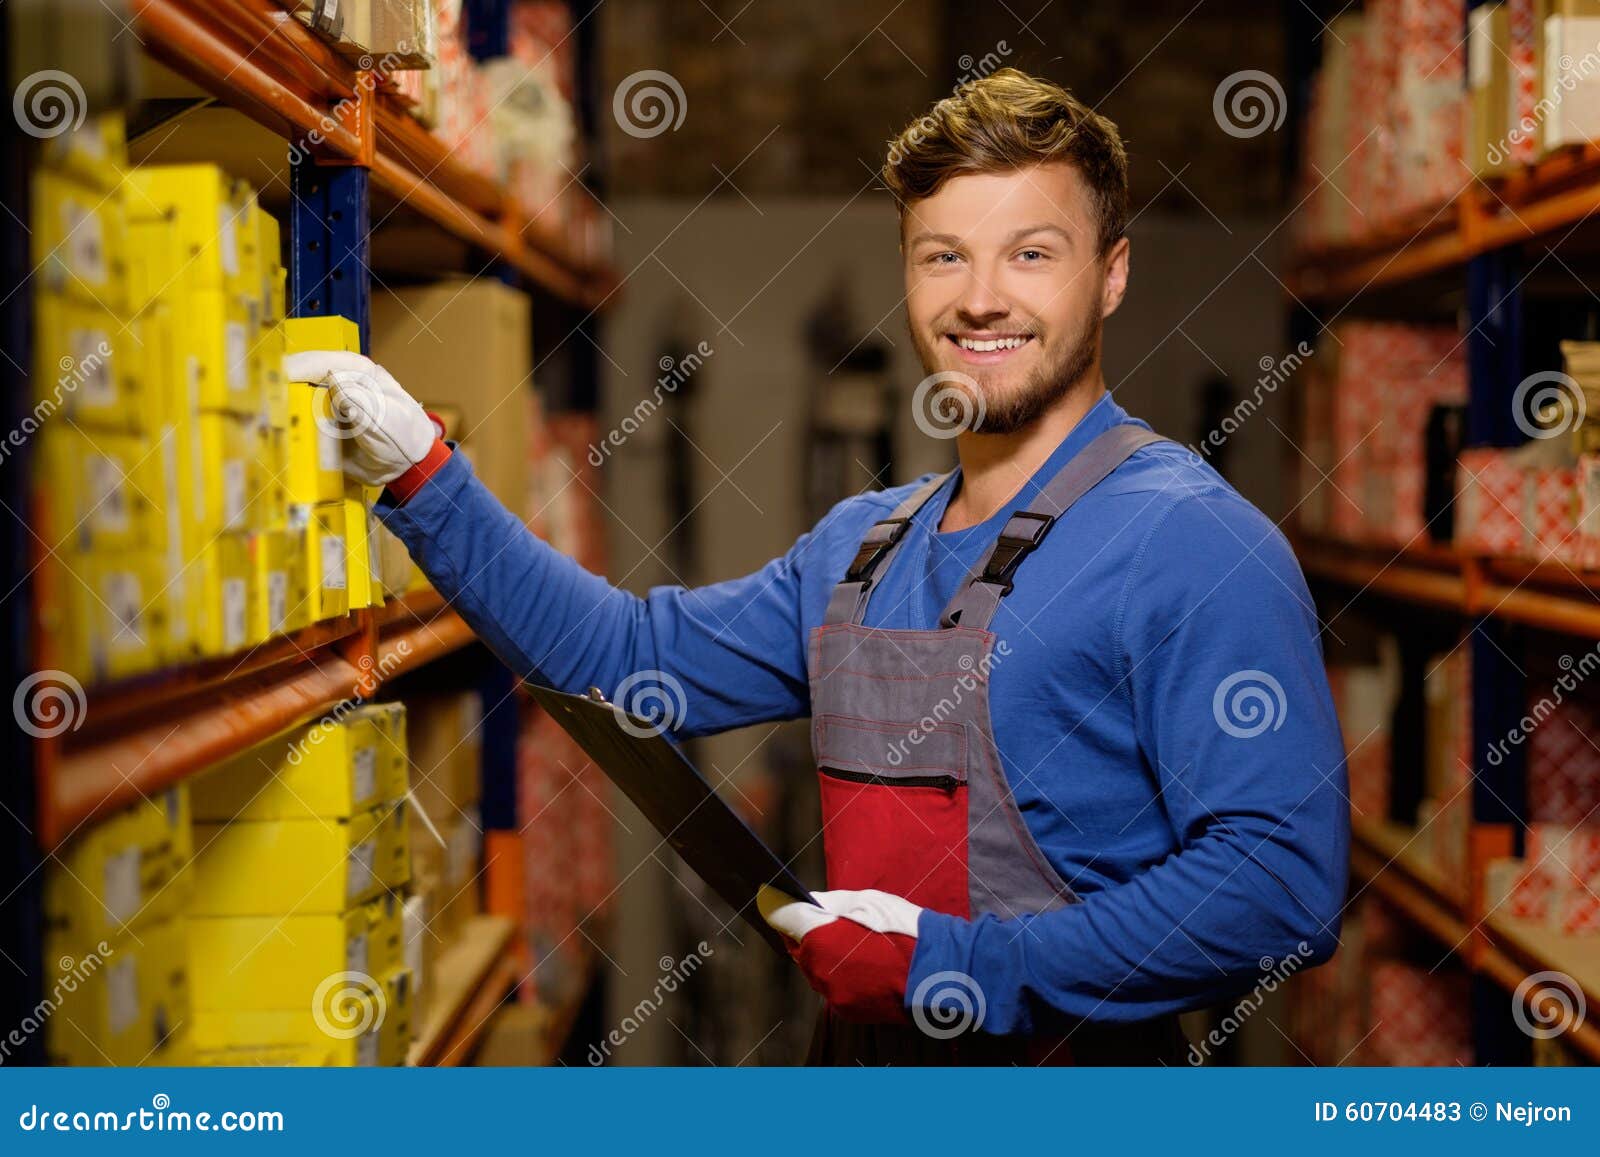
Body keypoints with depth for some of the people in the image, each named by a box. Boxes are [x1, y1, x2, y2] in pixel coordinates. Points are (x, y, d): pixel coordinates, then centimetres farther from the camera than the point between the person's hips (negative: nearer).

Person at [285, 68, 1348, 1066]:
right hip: (860, 1051, 7)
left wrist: (966, 970, -22)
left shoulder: (1189, 542, -16)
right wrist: (423, 477, 9)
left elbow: (1281, 885, -24)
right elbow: (635, 658, 17)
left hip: (1070, 1088, -7)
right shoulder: (862, 544, 9)